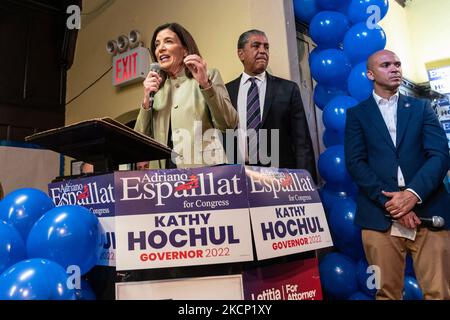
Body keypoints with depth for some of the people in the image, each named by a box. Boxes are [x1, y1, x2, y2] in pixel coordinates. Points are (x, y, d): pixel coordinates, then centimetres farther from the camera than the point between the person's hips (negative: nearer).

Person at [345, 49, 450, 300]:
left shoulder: (421, 108, 15)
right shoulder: (357, 114, 11)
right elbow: (355, 162, -1)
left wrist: (413, 194, -14)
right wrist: (390, 203, -12)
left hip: (428, 212, 2)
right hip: (380, 217, -1)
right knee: (387, 292, 5)